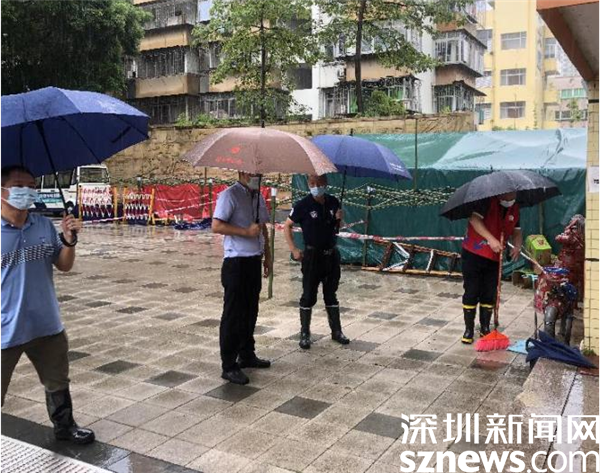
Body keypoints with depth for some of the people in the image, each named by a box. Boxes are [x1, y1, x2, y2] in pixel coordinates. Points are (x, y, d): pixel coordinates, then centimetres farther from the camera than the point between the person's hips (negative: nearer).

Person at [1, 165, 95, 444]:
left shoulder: (45, 226, -1)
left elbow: (64, 266, 5)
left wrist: (69, 240, -11)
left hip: (47, 326, 5)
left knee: (58, 383, 24)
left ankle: (64, 427, 47)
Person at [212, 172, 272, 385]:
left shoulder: (258, 197, 14)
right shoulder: (230, 195, -11)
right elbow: (217, 226, -20)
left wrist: (267, 255, 20)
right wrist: (247, 231, -23)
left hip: (254, 261, 8)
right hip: (236, 263, -8)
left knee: (250, 312, 16)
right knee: (233, 315, -2)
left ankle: (247, 355, 30)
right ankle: (229, 366, 5)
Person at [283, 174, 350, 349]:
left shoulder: (333, 202, 2)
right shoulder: (303, 205, -11)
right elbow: (287, 226, -2)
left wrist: (339, 219, -8)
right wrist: (294, 250, -9)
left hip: (331, 254, 4)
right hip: (312, 255, -4)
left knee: (331, 294, 14)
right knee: (308, 296, 3)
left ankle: (336, 331, 24)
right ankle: (305, 334, 14)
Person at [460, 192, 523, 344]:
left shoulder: (515, 208, 6)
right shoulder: (488, 200, -14)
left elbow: (516, 231, 11)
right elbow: (474, 219, -25)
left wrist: (517, 246, -11)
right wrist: (491, 239, -32)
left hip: (495, 257, 5)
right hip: (474, 253, -5)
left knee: (489, 294, 9)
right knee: (471, 292, 0)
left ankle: (485, 328, 22)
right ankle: (469, 329, 11)